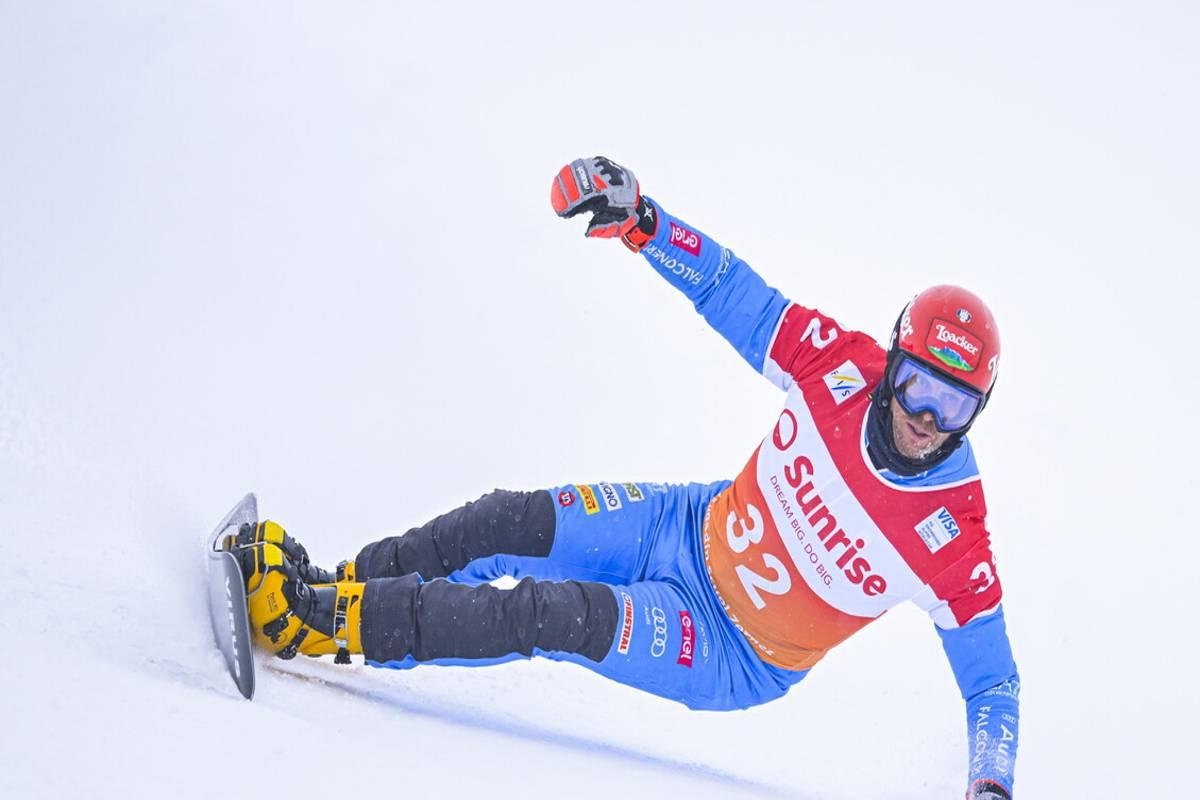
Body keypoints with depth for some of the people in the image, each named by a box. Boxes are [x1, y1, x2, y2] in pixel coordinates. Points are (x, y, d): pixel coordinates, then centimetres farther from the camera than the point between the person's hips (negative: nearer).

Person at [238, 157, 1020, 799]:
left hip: (734, 662, -5)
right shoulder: (843, 367, -17)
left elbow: (993, 681, -14)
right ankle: (341, 584, 9)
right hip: (698, 529, 5)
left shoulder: (955, 538, -25)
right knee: (504, 524, -10)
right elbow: (731, 291, -8)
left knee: (564, 616, -25)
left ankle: (325, 623, -18)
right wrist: (640, 219, -21)